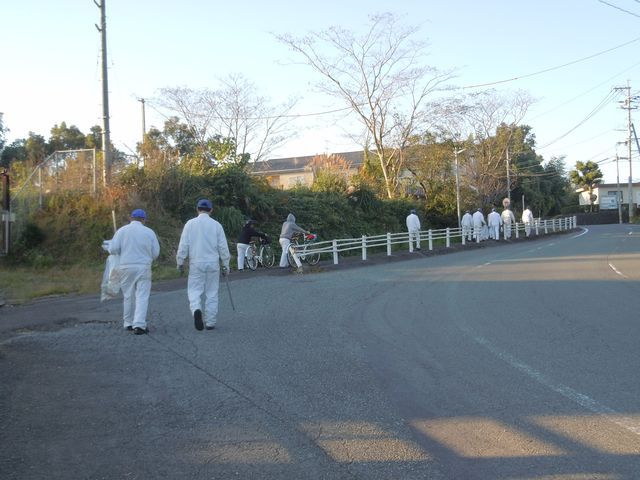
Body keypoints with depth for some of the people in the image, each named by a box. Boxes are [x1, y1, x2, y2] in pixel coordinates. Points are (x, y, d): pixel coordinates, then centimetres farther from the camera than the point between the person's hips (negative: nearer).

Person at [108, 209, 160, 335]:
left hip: (126, 267, 2)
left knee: (128, 296, 14)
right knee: (142, 297, -3)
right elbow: (156, 252, 1)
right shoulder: (149, 232, 0)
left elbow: (113, 249, -4)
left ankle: (128, 323, 20)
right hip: (143, 268, -2)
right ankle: (139, 325, -13)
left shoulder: (122, 231, 1)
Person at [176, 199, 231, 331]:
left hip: (196, 263, -1)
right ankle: (210, 323, 11)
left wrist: (180, 262, 5)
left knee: (194, 291, 5)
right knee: (211, 293, 9)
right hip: (213, 263, 1)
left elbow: (183, 245, -4)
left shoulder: (190, 224, -2)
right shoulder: (216, 225, 0)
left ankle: (196, 309, -23)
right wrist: (225, 265, 9)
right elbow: (223, 247, 1)